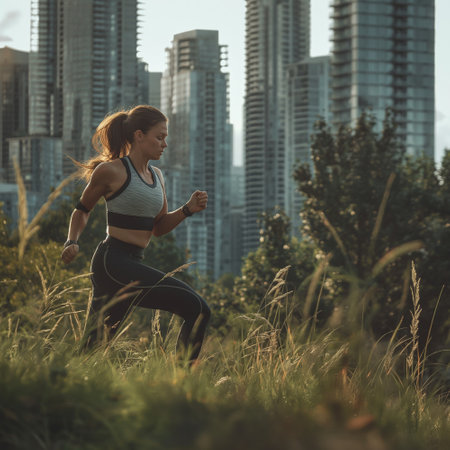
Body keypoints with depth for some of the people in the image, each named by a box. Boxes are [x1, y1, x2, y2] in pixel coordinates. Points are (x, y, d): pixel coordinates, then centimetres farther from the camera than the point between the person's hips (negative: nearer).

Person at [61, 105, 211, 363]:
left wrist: (188, 209, 5)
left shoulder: (156, 176, 18)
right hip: (113, 263, -9)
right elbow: (82, 210, 7)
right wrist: (72, 243, -8)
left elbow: (159, 228, 20)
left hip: (133, 264, 9)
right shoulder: (112, 171, -5)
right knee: (197, 309, -17)